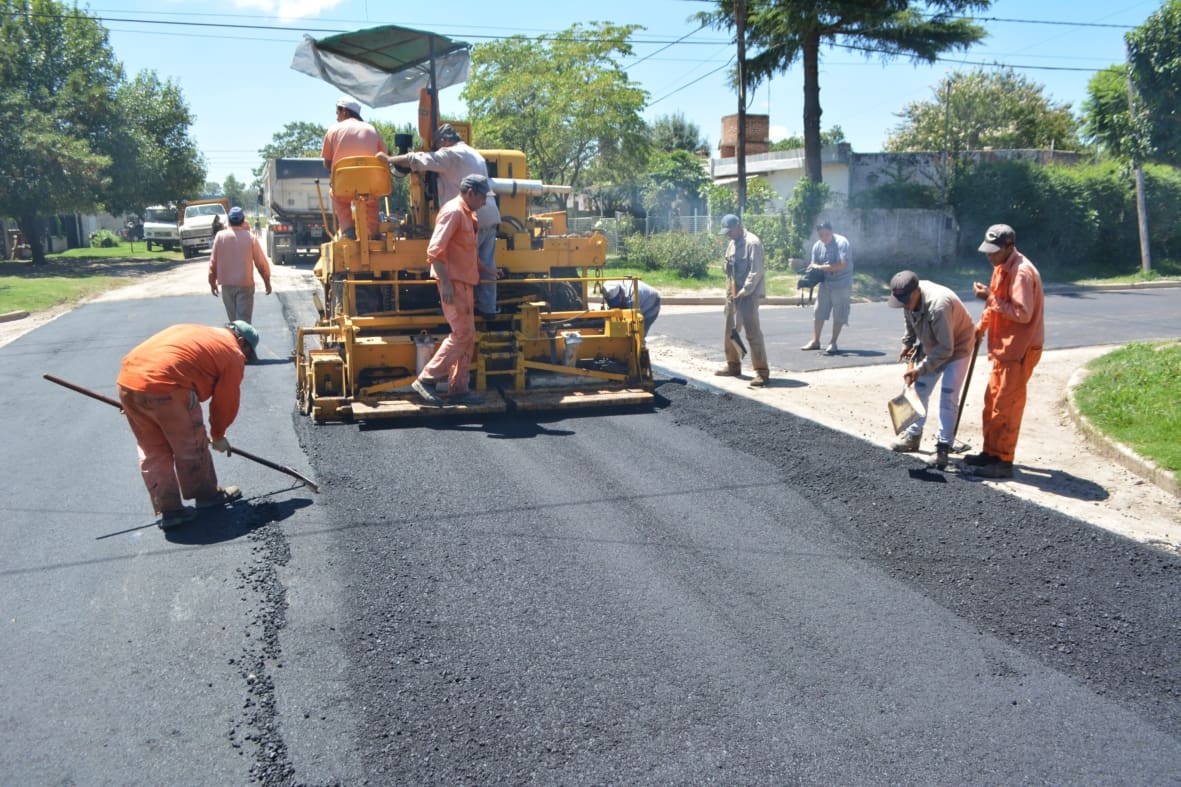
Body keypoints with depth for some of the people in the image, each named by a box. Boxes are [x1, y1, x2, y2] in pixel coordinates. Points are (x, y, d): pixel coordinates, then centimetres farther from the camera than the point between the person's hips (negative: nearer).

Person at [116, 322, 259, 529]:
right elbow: (226, 401, 12)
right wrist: (218, 435, 27)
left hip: (126, 380, 8)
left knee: (153, 451, 18)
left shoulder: (193, 332, 29)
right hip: (164, 387, -7)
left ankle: (167, 510, 21)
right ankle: (207, 495, 32)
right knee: (192, 447, 14)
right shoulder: (233, 354, 9)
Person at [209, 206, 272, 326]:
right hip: (245, 284, -2)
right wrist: (267, 282, 9)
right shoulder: (250, 237, -7)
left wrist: (212, 282, 13)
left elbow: (213, 262, 2)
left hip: (226, 284, 2)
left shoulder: (220, 236, -2)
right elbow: (261, 262, -3)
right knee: (244, 320, -2)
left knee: (233, 319, 15)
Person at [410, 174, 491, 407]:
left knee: (467, 336, 10)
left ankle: (459, 389, 14)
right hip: (453, 283, -10)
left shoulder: (467, 214, 18)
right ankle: (426, 379, -7)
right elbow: (434, 250, -21)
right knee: (461, 334, -11)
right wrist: (445, 283, -25)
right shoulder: (453, 212, -13)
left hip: (465, 283, 10)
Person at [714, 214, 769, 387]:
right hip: (733, 293, 9)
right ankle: (733, 366, 29)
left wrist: (744, 291, -19)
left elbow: (756, 271, -18)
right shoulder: (732, 243, 14)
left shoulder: (752, 242, -13)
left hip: (748, 294, -9)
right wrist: (729, 290, 9)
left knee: (753, 332, -10)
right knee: (730, 330, 15)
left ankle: (762, 372, -7)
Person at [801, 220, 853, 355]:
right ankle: (815, 341, 15)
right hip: (825, 283, 5)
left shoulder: (841, 242, -17)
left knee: (838, 315, 0)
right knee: (818, 312, 5)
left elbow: (841, 266, -25)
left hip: (842, 284, -5)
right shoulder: (817, 246, -1)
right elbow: (814, 265, 3)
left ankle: (833, 343, 9)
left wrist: (820, 267, -23)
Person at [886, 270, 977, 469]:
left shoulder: (938, 306, -40)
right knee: (920, 390, 11)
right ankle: (913, 435, 23)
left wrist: (920, 369, -35)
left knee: (948, 397, -12)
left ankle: (943, 447, -6)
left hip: (957, 347, -8)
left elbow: (946, 348, -36)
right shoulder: (909, 298, -17)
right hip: (931, 346, 8)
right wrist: (908, 343, 3)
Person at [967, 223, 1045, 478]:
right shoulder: (1003, 267, 11)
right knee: (992, 400, 15)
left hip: (1020, 349, -10)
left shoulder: (1022, 272, -20)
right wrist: (981, 326, 16)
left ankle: (1003, 461, 1)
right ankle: (990, 452, 25)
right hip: (1005, 346, 10)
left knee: (1006, 405, -5)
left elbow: (1023, 313, -25)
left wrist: (990, 298, -24)